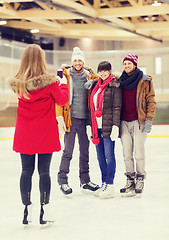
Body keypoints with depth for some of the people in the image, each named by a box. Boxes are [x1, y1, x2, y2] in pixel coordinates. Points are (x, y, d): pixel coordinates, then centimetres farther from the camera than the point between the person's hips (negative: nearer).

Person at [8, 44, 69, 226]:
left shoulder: (18, 84, -4)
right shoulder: (49, 82, -14)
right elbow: (62, 100, -2)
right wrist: (62, 85, 17)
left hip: (24, 135, 3)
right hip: (45, 134, -3)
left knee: (26, 171, 10)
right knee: (44, 171, 4)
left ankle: (26, 210, 15)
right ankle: (44, 211, 9)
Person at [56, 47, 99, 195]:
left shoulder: (90, 76, 8)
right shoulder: (65, 75, -2)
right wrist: (60, 117, -12)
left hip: (84, 118, 4)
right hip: (71, 118, -4)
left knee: (85, 151, 12)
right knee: (68, 151, -2)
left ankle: (85, 180, 23)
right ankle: (63, 180, 11)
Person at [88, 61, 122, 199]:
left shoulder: (115, 85, -4)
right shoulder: (97, 86, 17)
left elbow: (117, 107, -9)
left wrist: (115, 125, -17)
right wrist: (90, 125, 17)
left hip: (108, 127, -7)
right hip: (97, 126, 7)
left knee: (109, 155, -5)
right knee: (100, 156, 10)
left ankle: (110, 187, 1)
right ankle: (104, 184, 19)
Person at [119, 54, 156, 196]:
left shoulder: (145, 81, 0)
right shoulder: (120, 81, 12)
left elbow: (151, 101, -1)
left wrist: (149, 120, -9)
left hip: (139, 122, -4)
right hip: (124, 122, 4)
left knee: (139, 153, -2)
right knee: (127, 154, 5)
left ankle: (140, 181, 14)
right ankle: (130, 181, 17)